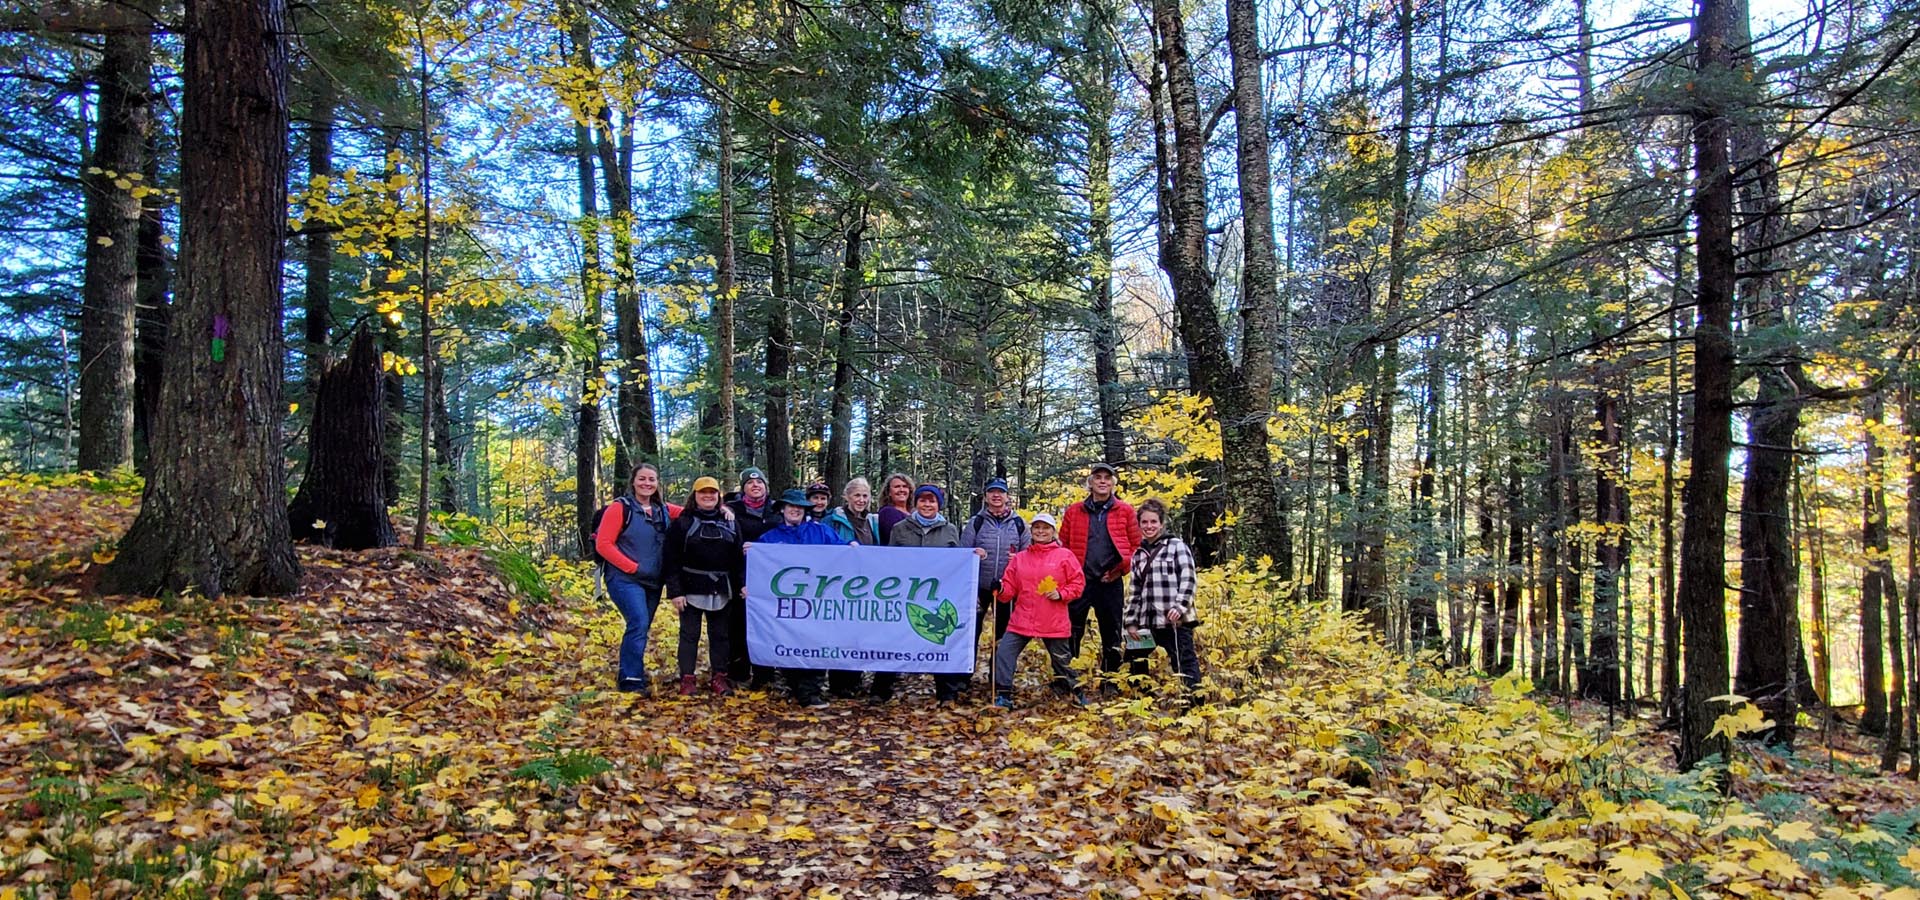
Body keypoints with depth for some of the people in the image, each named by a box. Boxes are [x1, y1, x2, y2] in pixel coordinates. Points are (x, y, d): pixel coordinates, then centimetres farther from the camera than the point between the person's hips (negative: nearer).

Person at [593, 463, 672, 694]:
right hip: (625, 580, -6)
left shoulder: (662, 511, 9)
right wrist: (632, 567, -14)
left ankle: (628, 675, 24)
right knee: (639, 623, -20)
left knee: (642, 628, 10)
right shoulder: (620, 508, -6)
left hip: (653, 582, 6)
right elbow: (603, 544, -10)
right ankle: (631, 680, -14)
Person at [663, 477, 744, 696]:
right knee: (689, 634, 2)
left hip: (721, 590, 3)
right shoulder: (682, 523, -1)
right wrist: (675, 591, -11)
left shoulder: (730, 522, 9)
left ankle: (719, 676, 16)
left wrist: (743, 583, -2)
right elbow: (672, 560, -5)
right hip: (692, 589, -3)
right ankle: (687, 678, 7)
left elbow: (739, 557, 9)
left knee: (720, 634, 8)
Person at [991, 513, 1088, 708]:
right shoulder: (1019, 558, 7)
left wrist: (1061, 594, -13)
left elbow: (1078, 582, 0)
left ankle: (1076, 693, 31)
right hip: (1022, 620, 3)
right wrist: (1001, 590, -14)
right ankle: (1003, 696, 0)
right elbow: (1010, 588, 7)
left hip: (1054, 623, -2)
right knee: (1004, 653, -8)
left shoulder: (1064, 555, -1)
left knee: (1061, 660, 11)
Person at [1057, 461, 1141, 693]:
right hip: (1079, 581, 0)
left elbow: (1136, 545, 6)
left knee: (1111, 635, 7)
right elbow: (1063, 546, 9)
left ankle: (1110, 685, 18)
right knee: (1071, 633, 1)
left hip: (1111, 583, 0)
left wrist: (1120, 569, -5)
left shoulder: (1125, 511, 5)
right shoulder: (1074, 512, 7)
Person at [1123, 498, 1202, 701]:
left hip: (1175, 621, -6)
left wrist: (1180, 606, -18)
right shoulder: (1138, 554, 18)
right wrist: (1131, 621, 12)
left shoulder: (1177, 546, 2)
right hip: (1148, 622, 6)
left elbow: (1187, 580, -6)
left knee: (1185, 665, -7)